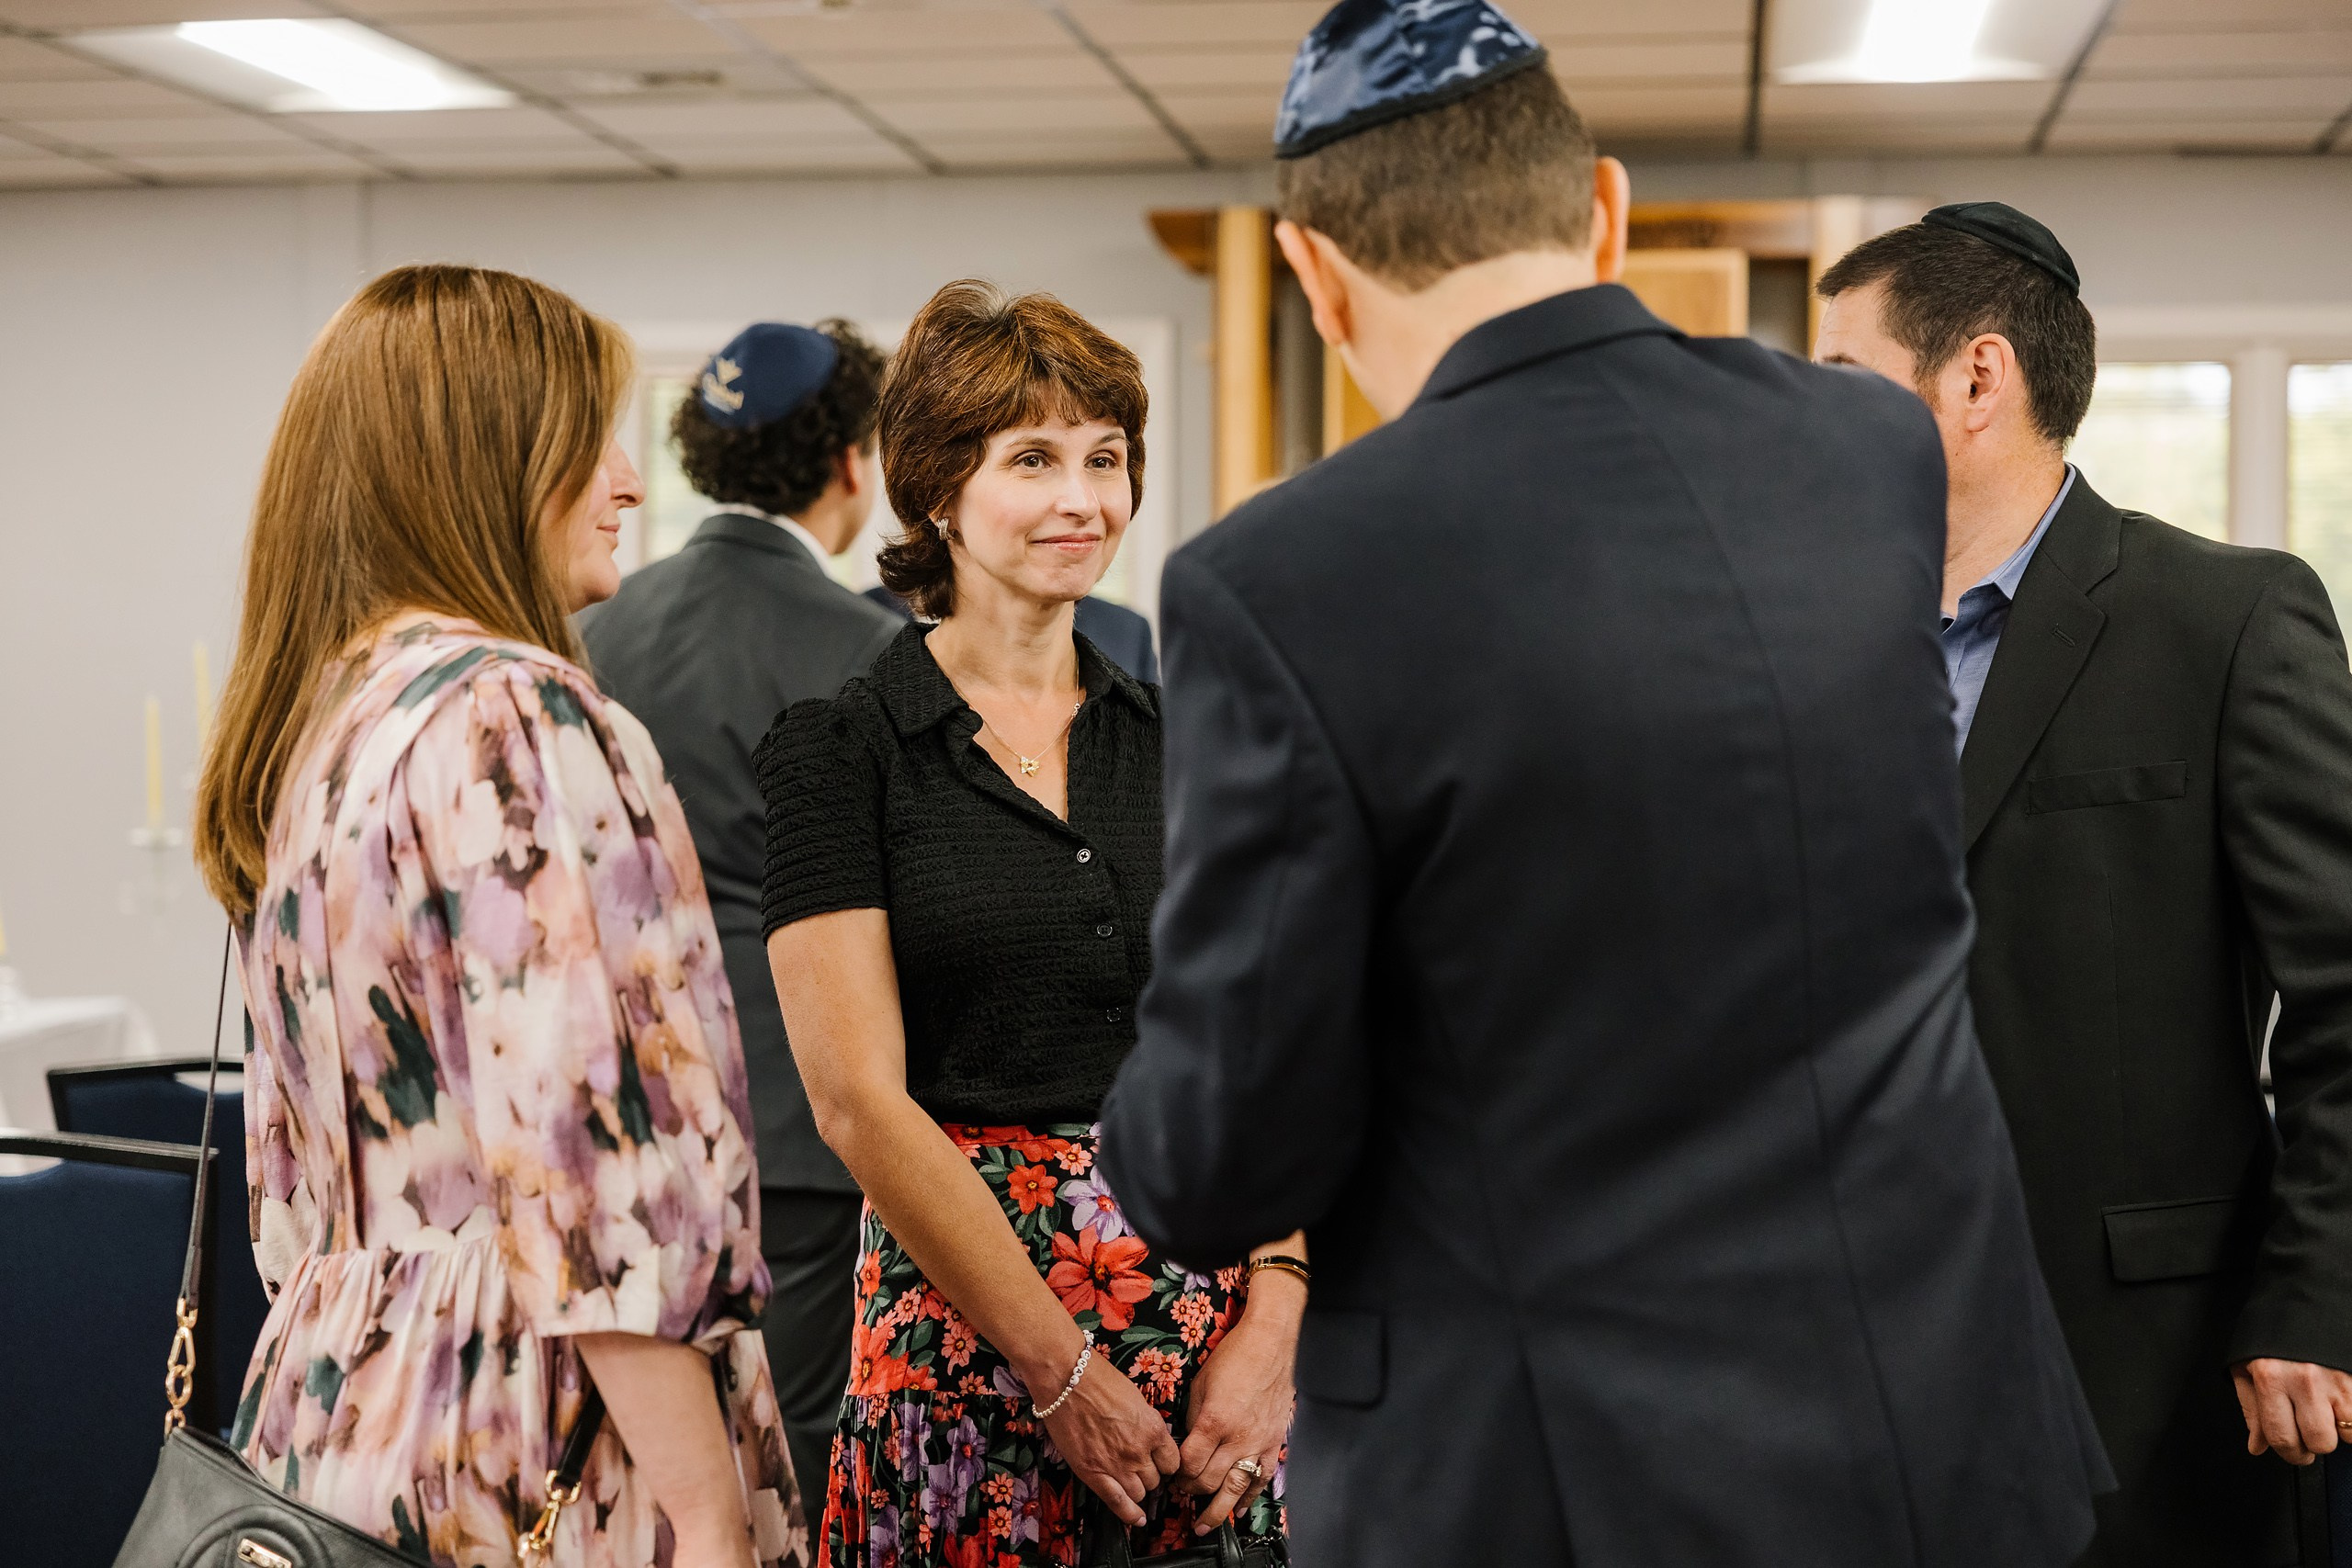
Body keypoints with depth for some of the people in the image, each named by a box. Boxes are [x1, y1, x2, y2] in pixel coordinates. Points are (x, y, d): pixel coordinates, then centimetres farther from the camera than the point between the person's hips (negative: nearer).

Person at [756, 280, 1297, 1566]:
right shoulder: (840, 748, -3)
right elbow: (861, 1101, -9)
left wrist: (1273, 1321, -9)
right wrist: (1064, 1373, -12)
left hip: (1213, 1299, 4)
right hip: (961, 1301, -3)